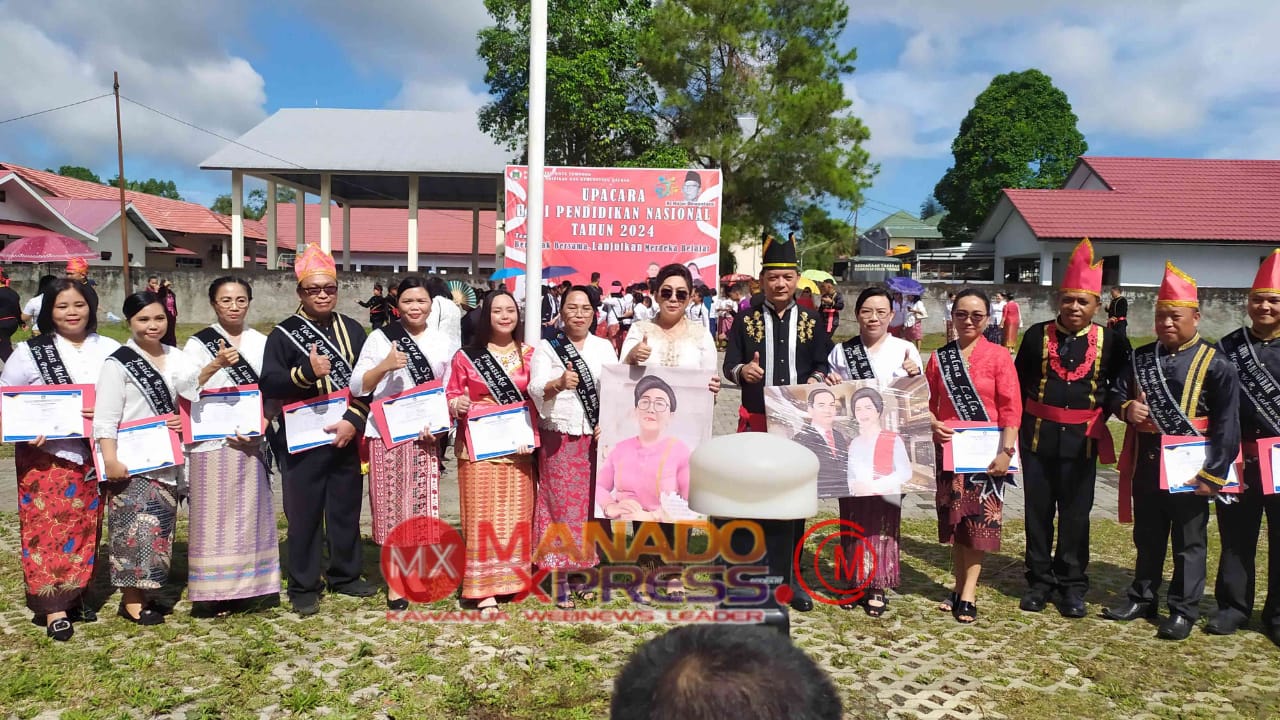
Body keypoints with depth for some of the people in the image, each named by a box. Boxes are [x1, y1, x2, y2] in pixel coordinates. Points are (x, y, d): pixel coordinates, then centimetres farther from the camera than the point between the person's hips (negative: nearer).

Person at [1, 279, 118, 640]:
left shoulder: (110, 350, 2)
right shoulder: (30, 351, 0)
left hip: (92, 454, 2)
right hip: (45, 455, -2)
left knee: (84, 526, 10)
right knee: (48, 528, -1)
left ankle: (75, 593, 25)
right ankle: (53, 606, 7)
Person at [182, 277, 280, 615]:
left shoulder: (261, 343, 10)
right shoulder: (198, 344, 2)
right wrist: (215, 365, -25)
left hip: (250, 443, 3)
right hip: (211, 443, -2)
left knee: (248, 514, 5)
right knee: (214, 515, -1)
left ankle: (243, 584, 15)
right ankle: (216, 589, 7)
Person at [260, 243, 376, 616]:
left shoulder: (352, 330, 7)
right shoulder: (284, 333, -3)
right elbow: (268, 385, -11)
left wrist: (354, 420, -11)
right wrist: (306, 372, -26)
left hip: (346, 436, 3)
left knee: (346, 508, 12)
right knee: (304, 512, 4)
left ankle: (345, 574, 28)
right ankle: (303, 586, 17)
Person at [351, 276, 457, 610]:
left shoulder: (443, 342, 9)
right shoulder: (379, 338, 2)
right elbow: (357, 387, -4)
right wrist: (383, 367, -21)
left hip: (425, 434, 2)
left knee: (421, 503, 3)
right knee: (391, 505, 2)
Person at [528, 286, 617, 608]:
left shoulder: (604, 347, 11)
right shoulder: (546, 348, 2)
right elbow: (536, 390, -11)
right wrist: (558, 384, -32)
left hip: (597, 438, 3)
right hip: (559, 440, -3)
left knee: (593, 504, 7)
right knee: (562, 505, 0)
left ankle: (587, 571, 21)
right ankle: (561, 581, 9)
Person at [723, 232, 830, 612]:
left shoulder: (812, 321, 6)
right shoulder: (745, 319, 3)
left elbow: (824, 365, 6)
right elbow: (729, 365, 0)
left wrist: (815, 380, -16)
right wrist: (742, 371, -23)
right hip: (756, 421, -1)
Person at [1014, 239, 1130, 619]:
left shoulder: (1111, 342, -2)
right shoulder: (1037, 334, -1)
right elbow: (1019, 382, 5)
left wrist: (1099, 414, -5)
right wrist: (1023, 421, 0)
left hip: (1082, 439, 0)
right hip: (1038, 434, 1)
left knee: (1076, 512, 8)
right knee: (1038, 510, 9)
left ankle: (1072, 586, 20)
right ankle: (1040, 581, 21)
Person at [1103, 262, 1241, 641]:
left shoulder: (1215, 364, -9)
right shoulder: (1140, 357, 5)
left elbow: (1227, 424, -10)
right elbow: (1119, 393, 14)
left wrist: (1214, 473, -15)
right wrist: (1127, 408, -11)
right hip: (1146, 463, 5)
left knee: (1188, 541, 8)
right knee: (1147, 537, 16)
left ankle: (1184, 610, 19)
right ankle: (1142, 598, 29)